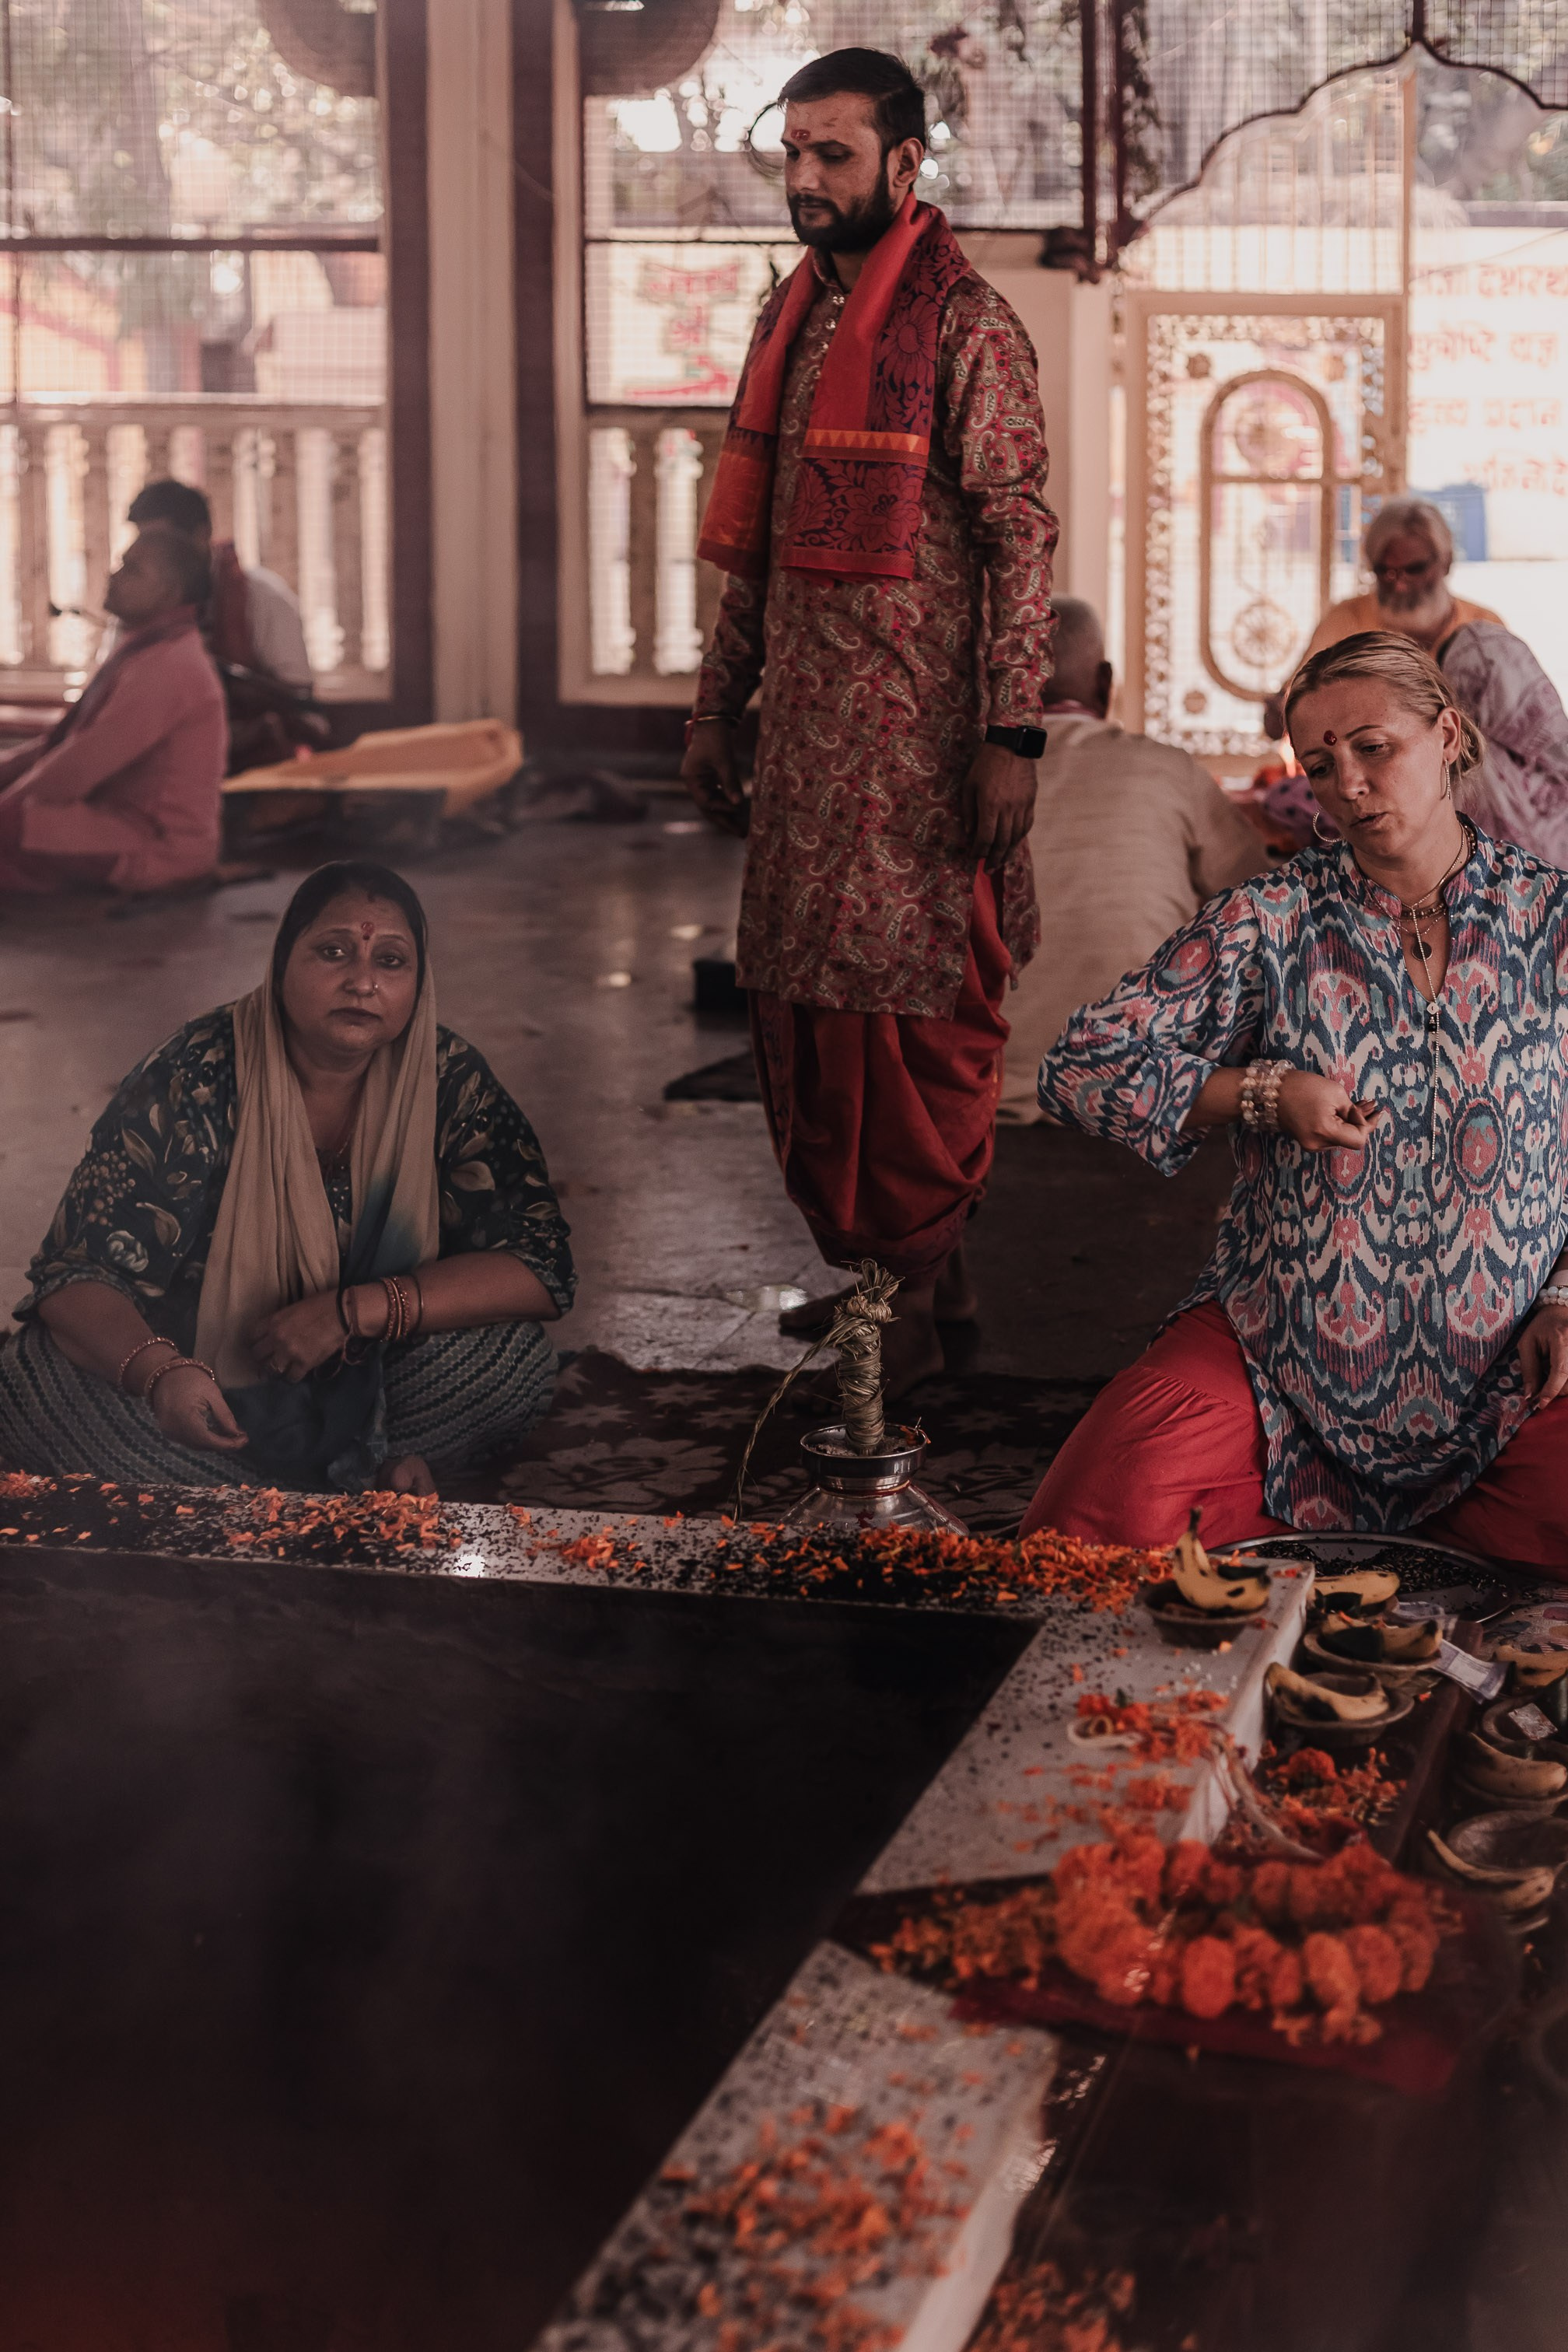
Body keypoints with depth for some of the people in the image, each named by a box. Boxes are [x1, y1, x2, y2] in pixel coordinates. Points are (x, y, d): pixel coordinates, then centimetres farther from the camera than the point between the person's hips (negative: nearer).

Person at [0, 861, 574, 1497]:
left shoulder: (450, 1082, -11)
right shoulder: (195, 1080, -17)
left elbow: (541, 1272, -14)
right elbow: (77, 1275, -19)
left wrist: (354, 1312, -27)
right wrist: (158, 1370, -43)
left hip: (372, 1387, 0)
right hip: (208, 1385, 0)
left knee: (520, 1361, -27)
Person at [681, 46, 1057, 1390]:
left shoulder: (965, 325, -8)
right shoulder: (793, 318, 15)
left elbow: (1021, 535, -12)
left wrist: (1012, 734, -18)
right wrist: (718, 703, 18)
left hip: (923, 740, -7)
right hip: (805, 732, 7)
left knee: (915, 1011, -4)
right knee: (800, 999, 9)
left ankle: (922, 1286, 7)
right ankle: (854, 1258, 21)